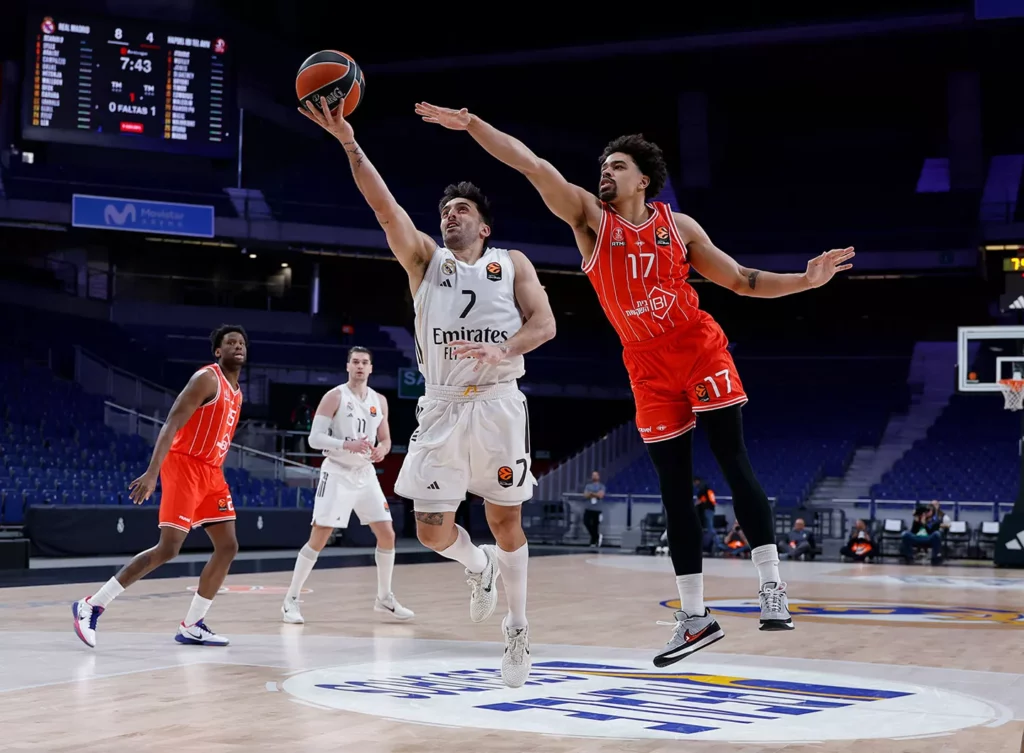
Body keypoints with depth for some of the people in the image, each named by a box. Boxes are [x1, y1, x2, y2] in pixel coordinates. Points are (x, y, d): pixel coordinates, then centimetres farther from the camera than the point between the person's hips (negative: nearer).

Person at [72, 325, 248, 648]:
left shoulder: (236, 392, 17)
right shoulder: (207, 378, -11)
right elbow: (171, 424, -19)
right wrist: (152, 473, -28)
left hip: (211, 473, 9)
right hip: (185, 466, -9)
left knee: (228, 547, 3)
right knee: (167, 549, -13)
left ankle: (192, 626, 10)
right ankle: (92, 606, -5)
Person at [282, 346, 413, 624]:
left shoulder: (380, 401, 9)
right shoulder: (334, 397, -8)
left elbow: (385, 439, 16)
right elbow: (314, 438, -13)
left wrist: (381, 450, -8)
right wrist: (347, 445, -26)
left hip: (366, 474, 6)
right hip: (337, 473, -6)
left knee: (387, 535, 4)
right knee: (318, 538, -9)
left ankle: (384, 598, 19)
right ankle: (291, 600, 0)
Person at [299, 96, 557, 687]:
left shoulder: (512, 264, 10)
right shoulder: (424, 258, 11)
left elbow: (544, 322, -2)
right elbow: (384, 204, -3)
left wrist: (504, 351, -22)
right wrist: (349, 144, -15)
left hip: (498, 403, -1)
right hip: (442, 406, 1)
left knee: (506, 520, 3)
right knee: (432, 530, -4)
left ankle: (519, 631, 20)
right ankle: (479, 566, 31)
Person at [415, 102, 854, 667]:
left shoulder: (679, 226, 3)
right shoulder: (588, 216, 0)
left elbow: (739, 280, 9)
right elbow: (534, 166, -12)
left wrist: (804, 281, -3)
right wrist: (472, 125, -19)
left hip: (700, 350, 0)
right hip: (648, 366, 1)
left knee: (733, 462, -11)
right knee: (674, 487, 3)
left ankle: (772, 588, -7)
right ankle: (695, 617, 10)